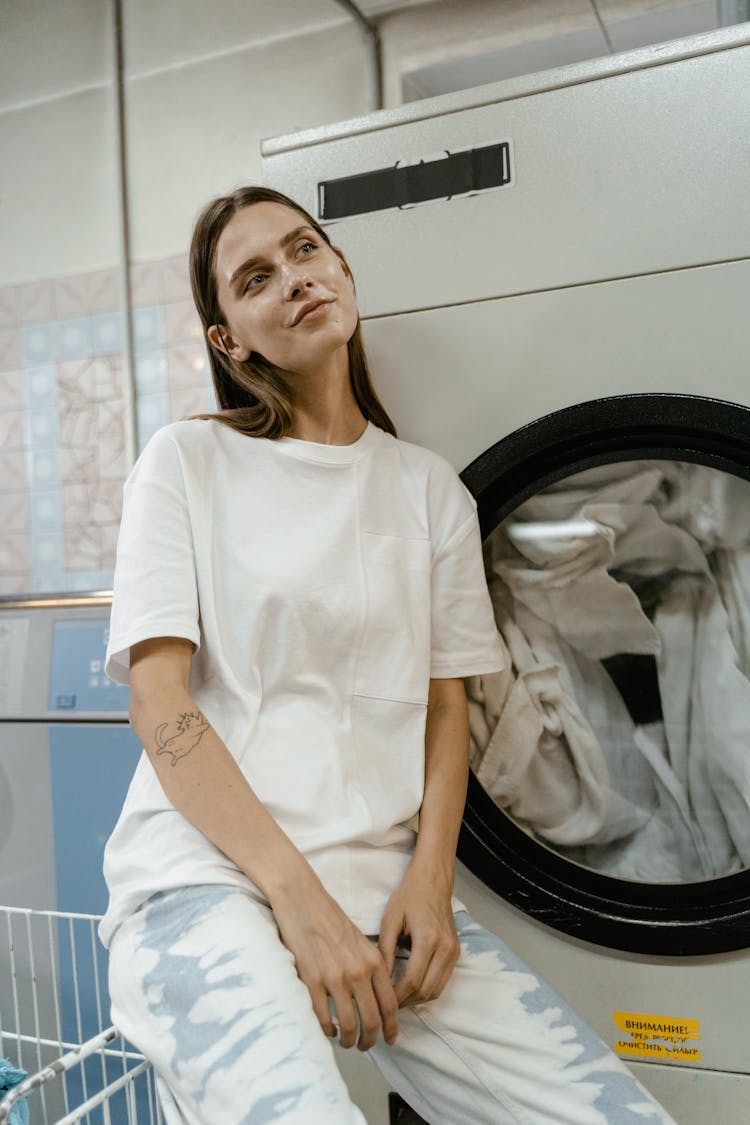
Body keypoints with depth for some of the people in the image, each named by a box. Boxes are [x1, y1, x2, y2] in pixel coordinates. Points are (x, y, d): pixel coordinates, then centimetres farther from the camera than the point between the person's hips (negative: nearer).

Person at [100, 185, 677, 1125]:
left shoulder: (430, 488, 13)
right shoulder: (189, 460, 4)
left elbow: (445, 710, 12)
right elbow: (160, 706, -5)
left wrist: (429, 878, -5)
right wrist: (298, 895, -14)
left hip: (383, 878, 4)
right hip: (205, 870, -3)